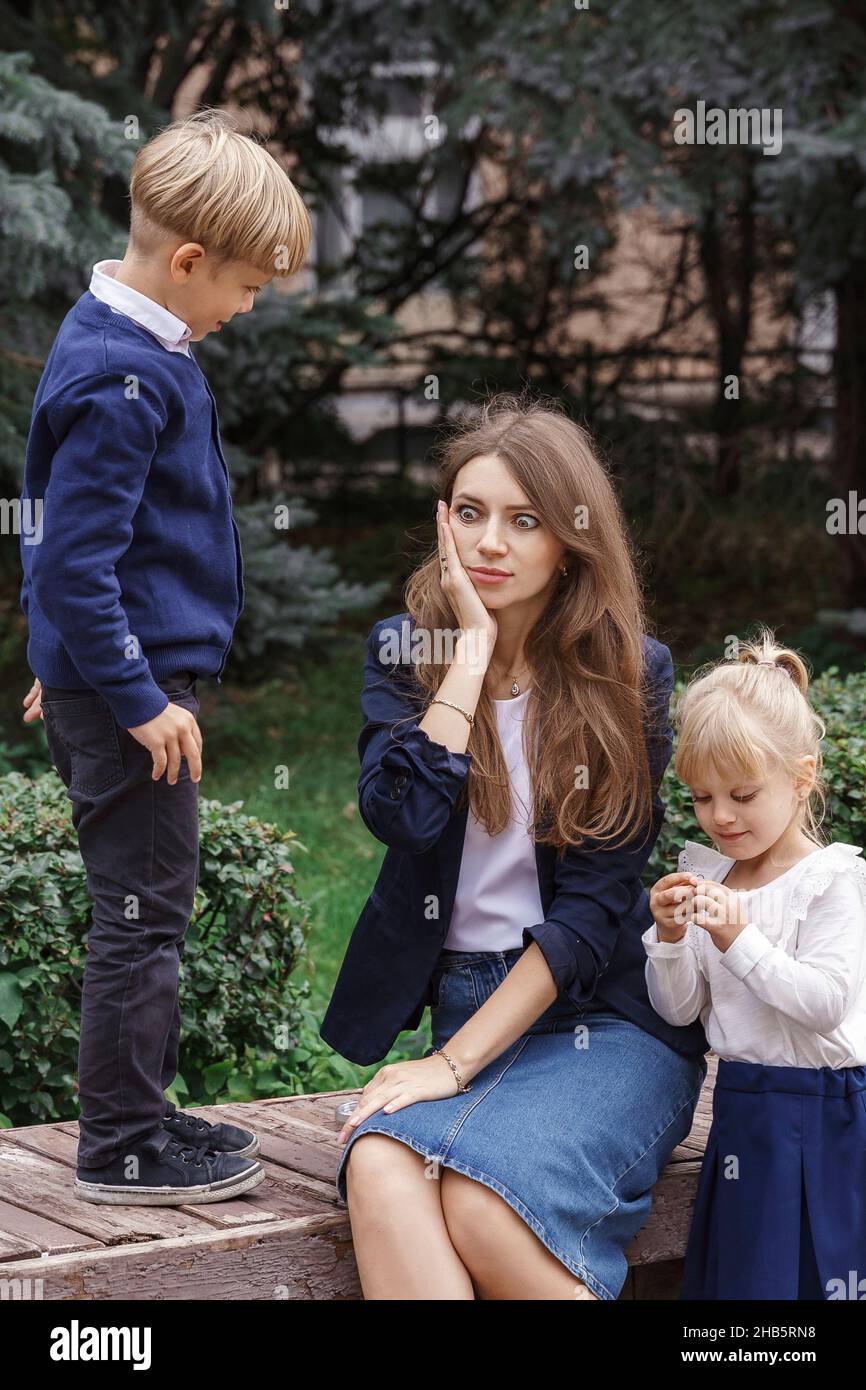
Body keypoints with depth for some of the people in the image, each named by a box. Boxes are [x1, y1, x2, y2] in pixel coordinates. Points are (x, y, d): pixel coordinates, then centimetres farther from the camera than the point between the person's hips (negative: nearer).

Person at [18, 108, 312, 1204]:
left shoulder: (124, 342, 11)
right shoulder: (122, 383, -21)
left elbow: (74, 552, 20)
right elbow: (72, 562, -24)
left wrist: (84, 662, 25)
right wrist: (138, 699, -21)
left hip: (109, 675, 10)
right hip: (130, 685, -10)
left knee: (147, 909, 17)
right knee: (142, 912, -1)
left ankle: (137, 1114, 29)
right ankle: (122, 1149, 9)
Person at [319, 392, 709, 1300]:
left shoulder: (628, 675, -1)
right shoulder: (405, 651, 7)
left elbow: (593, 905, -6)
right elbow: (403, 814, -14)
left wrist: (458, 1061, -12)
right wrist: (473, 644, -10)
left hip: (604, 1020, -2)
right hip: (459, 1010, 3)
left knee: (481, 1206, -31)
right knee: (379, 1169, -31)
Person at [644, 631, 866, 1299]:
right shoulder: (707, 880, 7)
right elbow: (678, 1009, 8)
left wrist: (740, 941, -23)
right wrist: (671, 938, -10)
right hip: (742, 1110, 5)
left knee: (809, 1275, -1)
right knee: (735, 1274, 8)